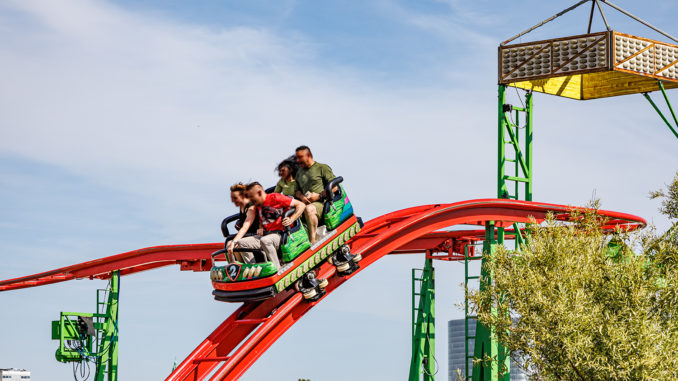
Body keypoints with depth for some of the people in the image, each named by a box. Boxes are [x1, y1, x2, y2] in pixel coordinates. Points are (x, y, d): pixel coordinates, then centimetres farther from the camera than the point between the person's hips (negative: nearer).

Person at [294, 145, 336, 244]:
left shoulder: (322, 168, 5)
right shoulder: (299, 172, 25)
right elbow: (297, 190, 25)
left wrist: (319, 195, -11)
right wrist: (301, 197, 1)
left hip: (322, 203, -6)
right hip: (306, 203, 6)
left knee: (309, 209, -39)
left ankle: (313, 241, -37)